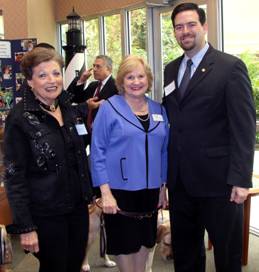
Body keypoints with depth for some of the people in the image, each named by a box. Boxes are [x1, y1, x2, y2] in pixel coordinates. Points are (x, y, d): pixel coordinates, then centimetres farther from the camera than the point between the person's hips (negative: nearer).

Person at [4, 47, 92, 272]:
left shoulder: (69, 109, 4)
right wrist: (25, 227, -16)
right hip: (46, 214, -5)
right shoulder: (20, 118, -13)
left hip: (78, 206, 6)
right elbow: (14, 176, -14)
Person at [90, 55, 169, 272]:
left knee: (145, 240, 16)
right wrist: (105, 191, -15)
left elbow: (163, 151, 12)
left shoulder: (158, 110, 6)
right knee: (124, 242, 8)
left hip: (150, 189, 5)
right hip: (120, 189, -4)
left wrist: (163, 186, 12)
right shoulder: (109, 108, -8)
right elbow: (98, 152, -10)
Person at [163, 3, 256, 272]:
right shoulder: (170, 70, 11)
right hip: (179, 179, 6)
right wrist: (165, 171, 10)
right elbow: (170, 121, 13)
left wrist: (241, 179, -16)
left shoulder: (231, 67, -7)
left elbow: (244, 126, -11)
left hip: (217, 179, -5)